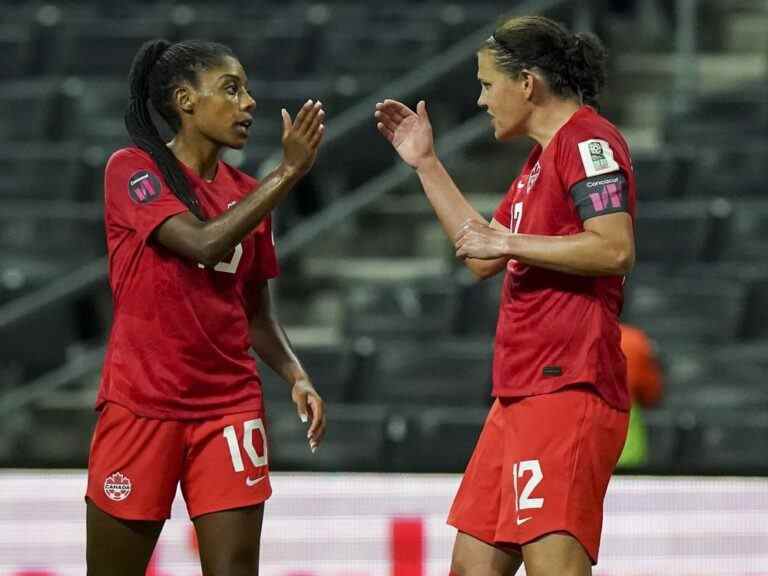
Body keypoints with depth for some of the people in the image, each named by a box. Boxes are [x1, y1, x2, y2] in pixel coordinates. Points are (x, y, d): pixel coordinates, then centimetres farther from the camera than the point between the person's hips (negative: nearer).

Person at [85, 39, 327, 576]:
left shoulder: (248, 193, 11)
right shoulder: (132, 170, -5)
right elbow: (205, 244, -21)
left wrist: (297, 376, -2)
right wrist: (288, 173, -19)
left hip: (231, 405, 4)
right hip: (141, 403, -4)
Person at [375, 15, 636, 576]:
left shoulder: (588, 140, -9)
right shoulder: (544, 156, 22)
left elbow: (615, 249, -22)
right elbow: (481, 257, 32)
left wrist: (508, 242, -15)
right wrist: (426, 164, 30)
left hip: (566, 388, -11)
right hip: (520, 393, 11)